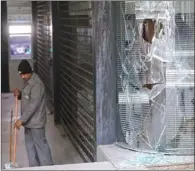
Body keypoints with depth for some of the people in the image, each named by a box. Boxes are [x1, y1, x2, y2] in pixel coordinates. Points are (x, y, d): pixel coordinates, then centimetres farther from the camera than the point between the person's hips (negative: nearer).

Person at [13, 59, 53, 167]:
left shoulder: (36, 84, -22)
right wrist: (19, 94, -1)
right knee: (30, 144, 16)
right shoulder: (27, 82, 9)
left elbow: (34, 105, -25)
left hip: (36, 121, -10)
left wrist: (22, 119, -25)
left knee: (40, 144, -1)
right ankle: (34, 167, 27)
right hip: (29, 120, 10)